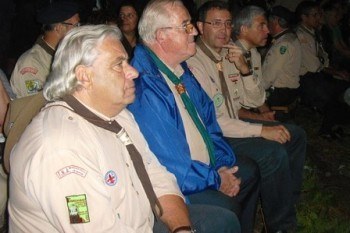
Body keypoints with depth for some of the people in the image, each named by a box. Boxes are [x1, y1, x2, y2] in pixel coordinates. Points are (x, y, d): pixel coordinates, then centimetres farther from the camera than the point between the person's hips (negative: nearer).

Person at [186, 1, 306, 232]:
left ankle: (289, 202, 22)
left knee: (295, 135, 7)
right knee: (274, 152, -24)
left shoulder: (230, 54, 7)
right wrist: (261, 130, -23)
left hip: (233, 123, 9)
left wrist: (244, 68, -8)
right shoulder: (195, 62, -20)